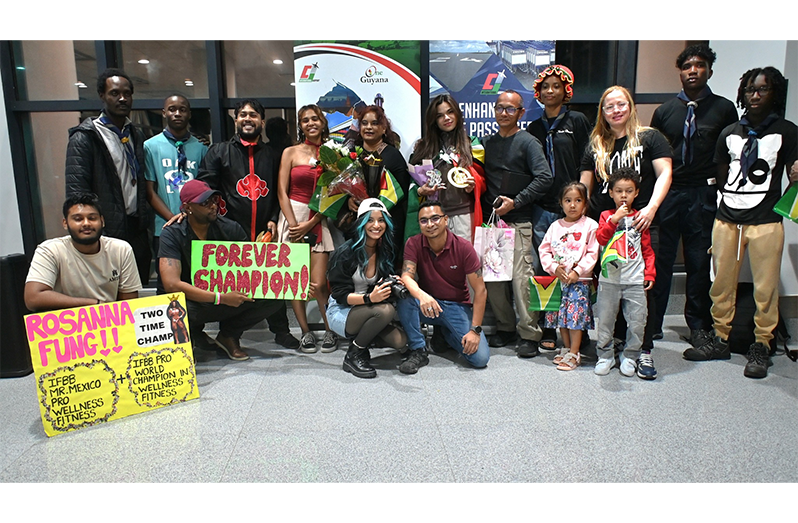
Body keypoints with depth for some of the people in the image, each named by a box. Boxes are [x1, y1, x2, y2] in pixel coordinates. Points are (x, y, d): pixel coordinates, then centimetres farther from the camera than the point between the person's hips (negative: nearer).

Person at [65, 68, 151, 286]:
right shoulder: (85, 138, -7)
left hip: (137, 230, 6)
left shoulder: (136, 135, 14)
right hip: (108, 234, -6)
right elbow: (76, 192, -11)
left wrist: (144, 219, 11)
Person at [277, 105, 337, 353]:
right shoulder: (291, 152, 7)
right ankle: (305, 332, 12)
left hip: (319, 220, -1)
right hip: (292, 217, 1)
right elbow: (282, 191, 3)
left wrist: (309, 224, -6)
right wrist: (294, 225, -7)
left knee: (320, 283, -8)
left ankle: (331, 330, 10)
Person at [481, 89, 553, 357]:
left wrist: (515, 202, -13)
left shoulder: (528, 142, -1)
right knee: (491, 276, 5)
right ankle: (505, 327, 19)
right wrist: (485, 207, 6)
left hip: (519, 222, -5)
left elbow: (544, 178, -10)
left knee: (521, 277, -8)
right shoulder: (486, 142, 16)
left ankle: (530, 334, 3)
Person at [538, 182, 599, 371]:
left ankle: (574, 354, 2)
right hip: (557, 278, 4)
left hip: (579, 280, -4)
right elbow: (544, 250, 7)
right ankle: (566, 347, 25)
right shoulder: (555, 226, 8)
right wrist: (554, 267, -8)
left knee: (576, 314, -7)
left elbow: (592, 254, -7)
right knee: (560, 314, 10)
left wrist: (577, 271, -15)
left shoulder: (590, 225, -2)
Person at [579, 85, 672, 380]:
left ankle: (644, 351, 3)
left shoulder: (650, 138, 5)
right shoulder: (595, 146, 15)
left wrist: (651, 207, -16)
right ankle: (617, 341, 19)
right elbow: (585, 186, 15)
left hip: (641, 223, -3)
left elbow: (664, 173, -2)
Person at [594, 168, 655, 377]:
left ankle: (630, 357, 18)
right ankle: (605, 356, 20)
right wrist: (614, 219, -21)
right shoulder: (606, 216, 7)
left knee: (637, 321, 1)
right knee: (605, 320, 5)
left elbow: (647, 249, 11)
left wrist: (649, 273, 4)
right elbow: (600, 238, -11)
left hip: (635, 280, 1)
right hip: (609, 279, 0)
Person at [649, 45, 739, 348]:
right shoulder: (664, 111, 12)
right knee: (659, 260, 2)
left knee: (700, 261, 4)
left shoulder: (724, 109, 8)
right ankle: (652, 323, 12)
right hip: (667, 193, 1)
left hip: (704, 195, -1)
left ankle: (699, 326, 18)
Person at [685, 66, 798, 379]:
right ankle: (720, 340, 19)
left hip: (765, 223, -3)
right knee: (722, 283, 6)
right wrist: (734, 202, 9)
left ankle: (761, 348, 11)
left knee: (765, 288, -1)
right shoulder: (729, 134, 14)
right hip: (727, 220, 3)